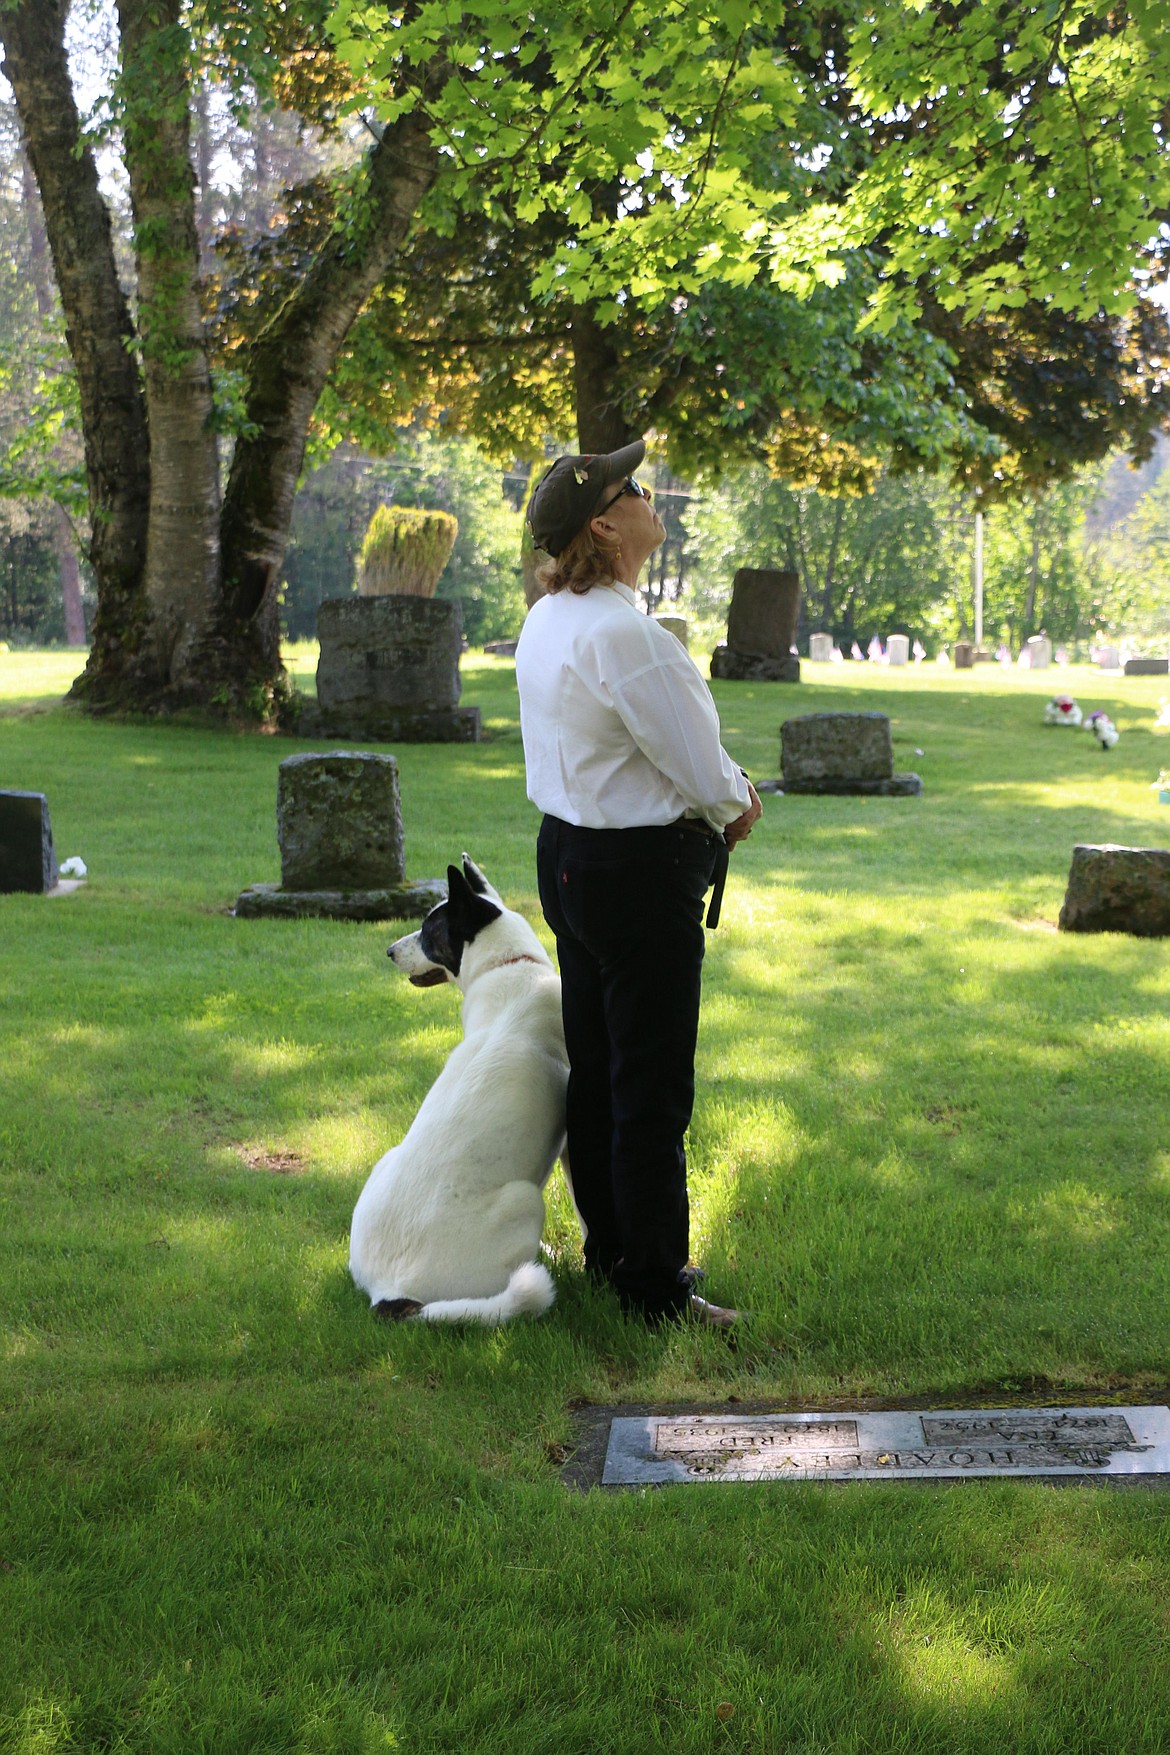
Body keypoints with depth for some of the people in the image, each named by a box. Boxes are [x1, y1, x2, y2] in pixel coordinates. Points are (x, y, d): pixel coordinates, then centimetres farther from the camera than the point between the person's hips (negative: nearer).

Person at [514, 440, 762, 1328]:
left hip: (569, 850, 10)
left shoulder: (549, 618, 9)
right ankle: (654, 1287, 9)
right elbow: (703, 775, -18)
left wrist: (721, 787, 7)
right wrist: (736, 799, 5)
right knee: (652, 1088, -1)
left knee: (594, 1069, 18)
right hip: (642, 872, -10)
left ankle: (611, 1248, 33)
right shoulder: (625, 634, -23)